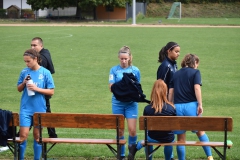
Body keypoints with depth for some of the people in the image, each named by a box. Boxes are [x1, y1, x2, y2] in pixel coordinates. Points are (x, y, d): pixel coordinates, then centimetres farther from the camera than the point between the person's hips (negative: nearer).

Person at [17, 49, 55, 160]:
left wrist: (37, 89, -15)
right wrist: (23, 83, -9)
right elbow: (19, 89, 12)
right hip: (25, 109, 1)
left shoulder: (45, 73, -3)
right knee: (23, 134, -7)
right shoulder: (24, 72, 3)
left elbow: (51, 92, -3)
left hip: (39, 109, -1)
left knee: (37, 135, 7)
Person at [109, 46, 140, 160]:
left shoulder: (135, 70, 4)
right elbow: (111, 88, -4)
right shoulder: (114, 70, 2)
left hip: (131, 103, 0)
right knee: (119, 130, 5)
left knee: (132, 129, -8)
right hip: (118, 103, 0)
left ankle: (132, 149, 16)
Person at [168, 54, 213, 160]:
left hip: (177, 107, 3)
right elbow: (197, 88, -10)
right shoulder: (195, 72, 3)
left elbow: (171, 92, 12)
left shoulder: (176, 74, 14)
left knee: (181, 138, 8)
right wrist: (200, 105, -11)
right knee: (200, 131, 14)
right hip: (191, 105, -3)